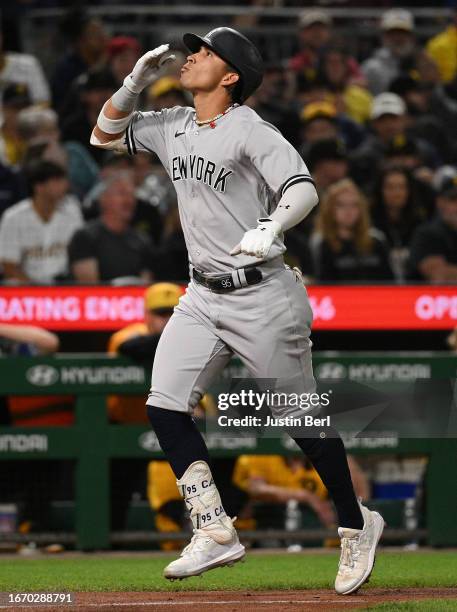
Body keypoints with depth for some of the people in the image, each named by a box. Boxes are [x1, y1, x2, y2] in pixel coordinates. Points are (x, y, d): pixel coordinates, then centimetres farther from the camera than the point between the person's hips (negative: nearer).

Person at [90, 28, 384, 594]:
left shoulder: (251, 131, -15)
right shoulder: (173, 127, 8)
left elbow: (303, 189, -26)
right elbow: (105, 134, 18)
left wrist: (269, 227, -47)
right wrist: (136, 81, 2)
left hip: (262, 296, -7)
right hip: (202, 295, 7)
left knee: (303, 420, 1)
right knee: (164, 405, -7)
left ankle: (357, 526, 20)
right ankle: (216, 533, -1)